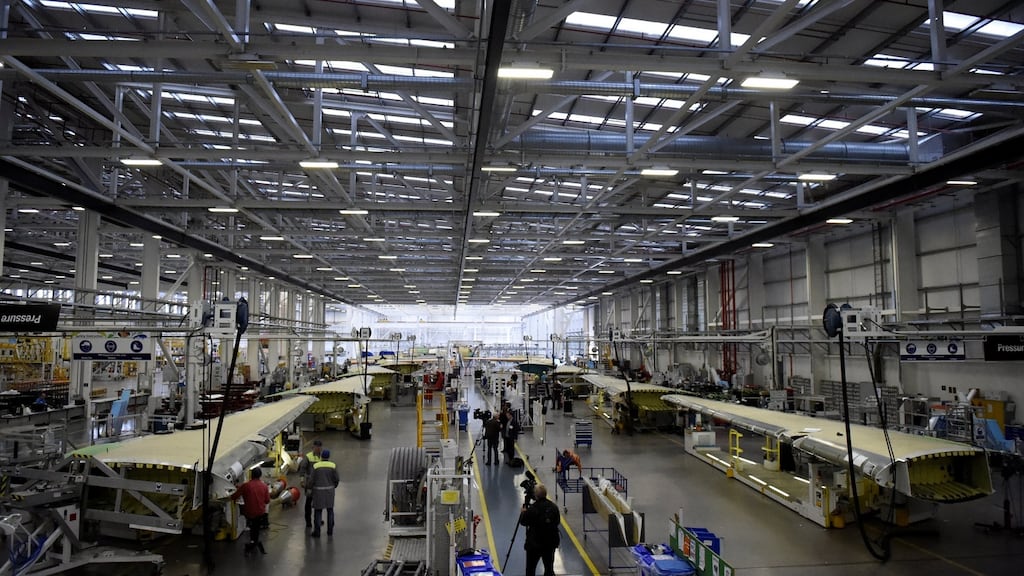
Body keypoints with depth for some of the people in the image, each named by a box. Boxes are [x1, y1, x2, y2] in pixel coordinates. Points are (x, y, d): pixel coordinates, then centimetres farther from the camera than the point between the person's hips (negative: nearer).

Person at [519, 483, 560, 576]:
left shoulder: (532, 508, -20)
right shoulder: (554, 506, -5)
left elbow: (523, 521, -6)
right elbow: (557, 521, 8)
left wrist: (523, 511, 13)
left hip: (534, 544, -4)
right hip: (550, 543, 4)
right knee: (549, 568, 14)